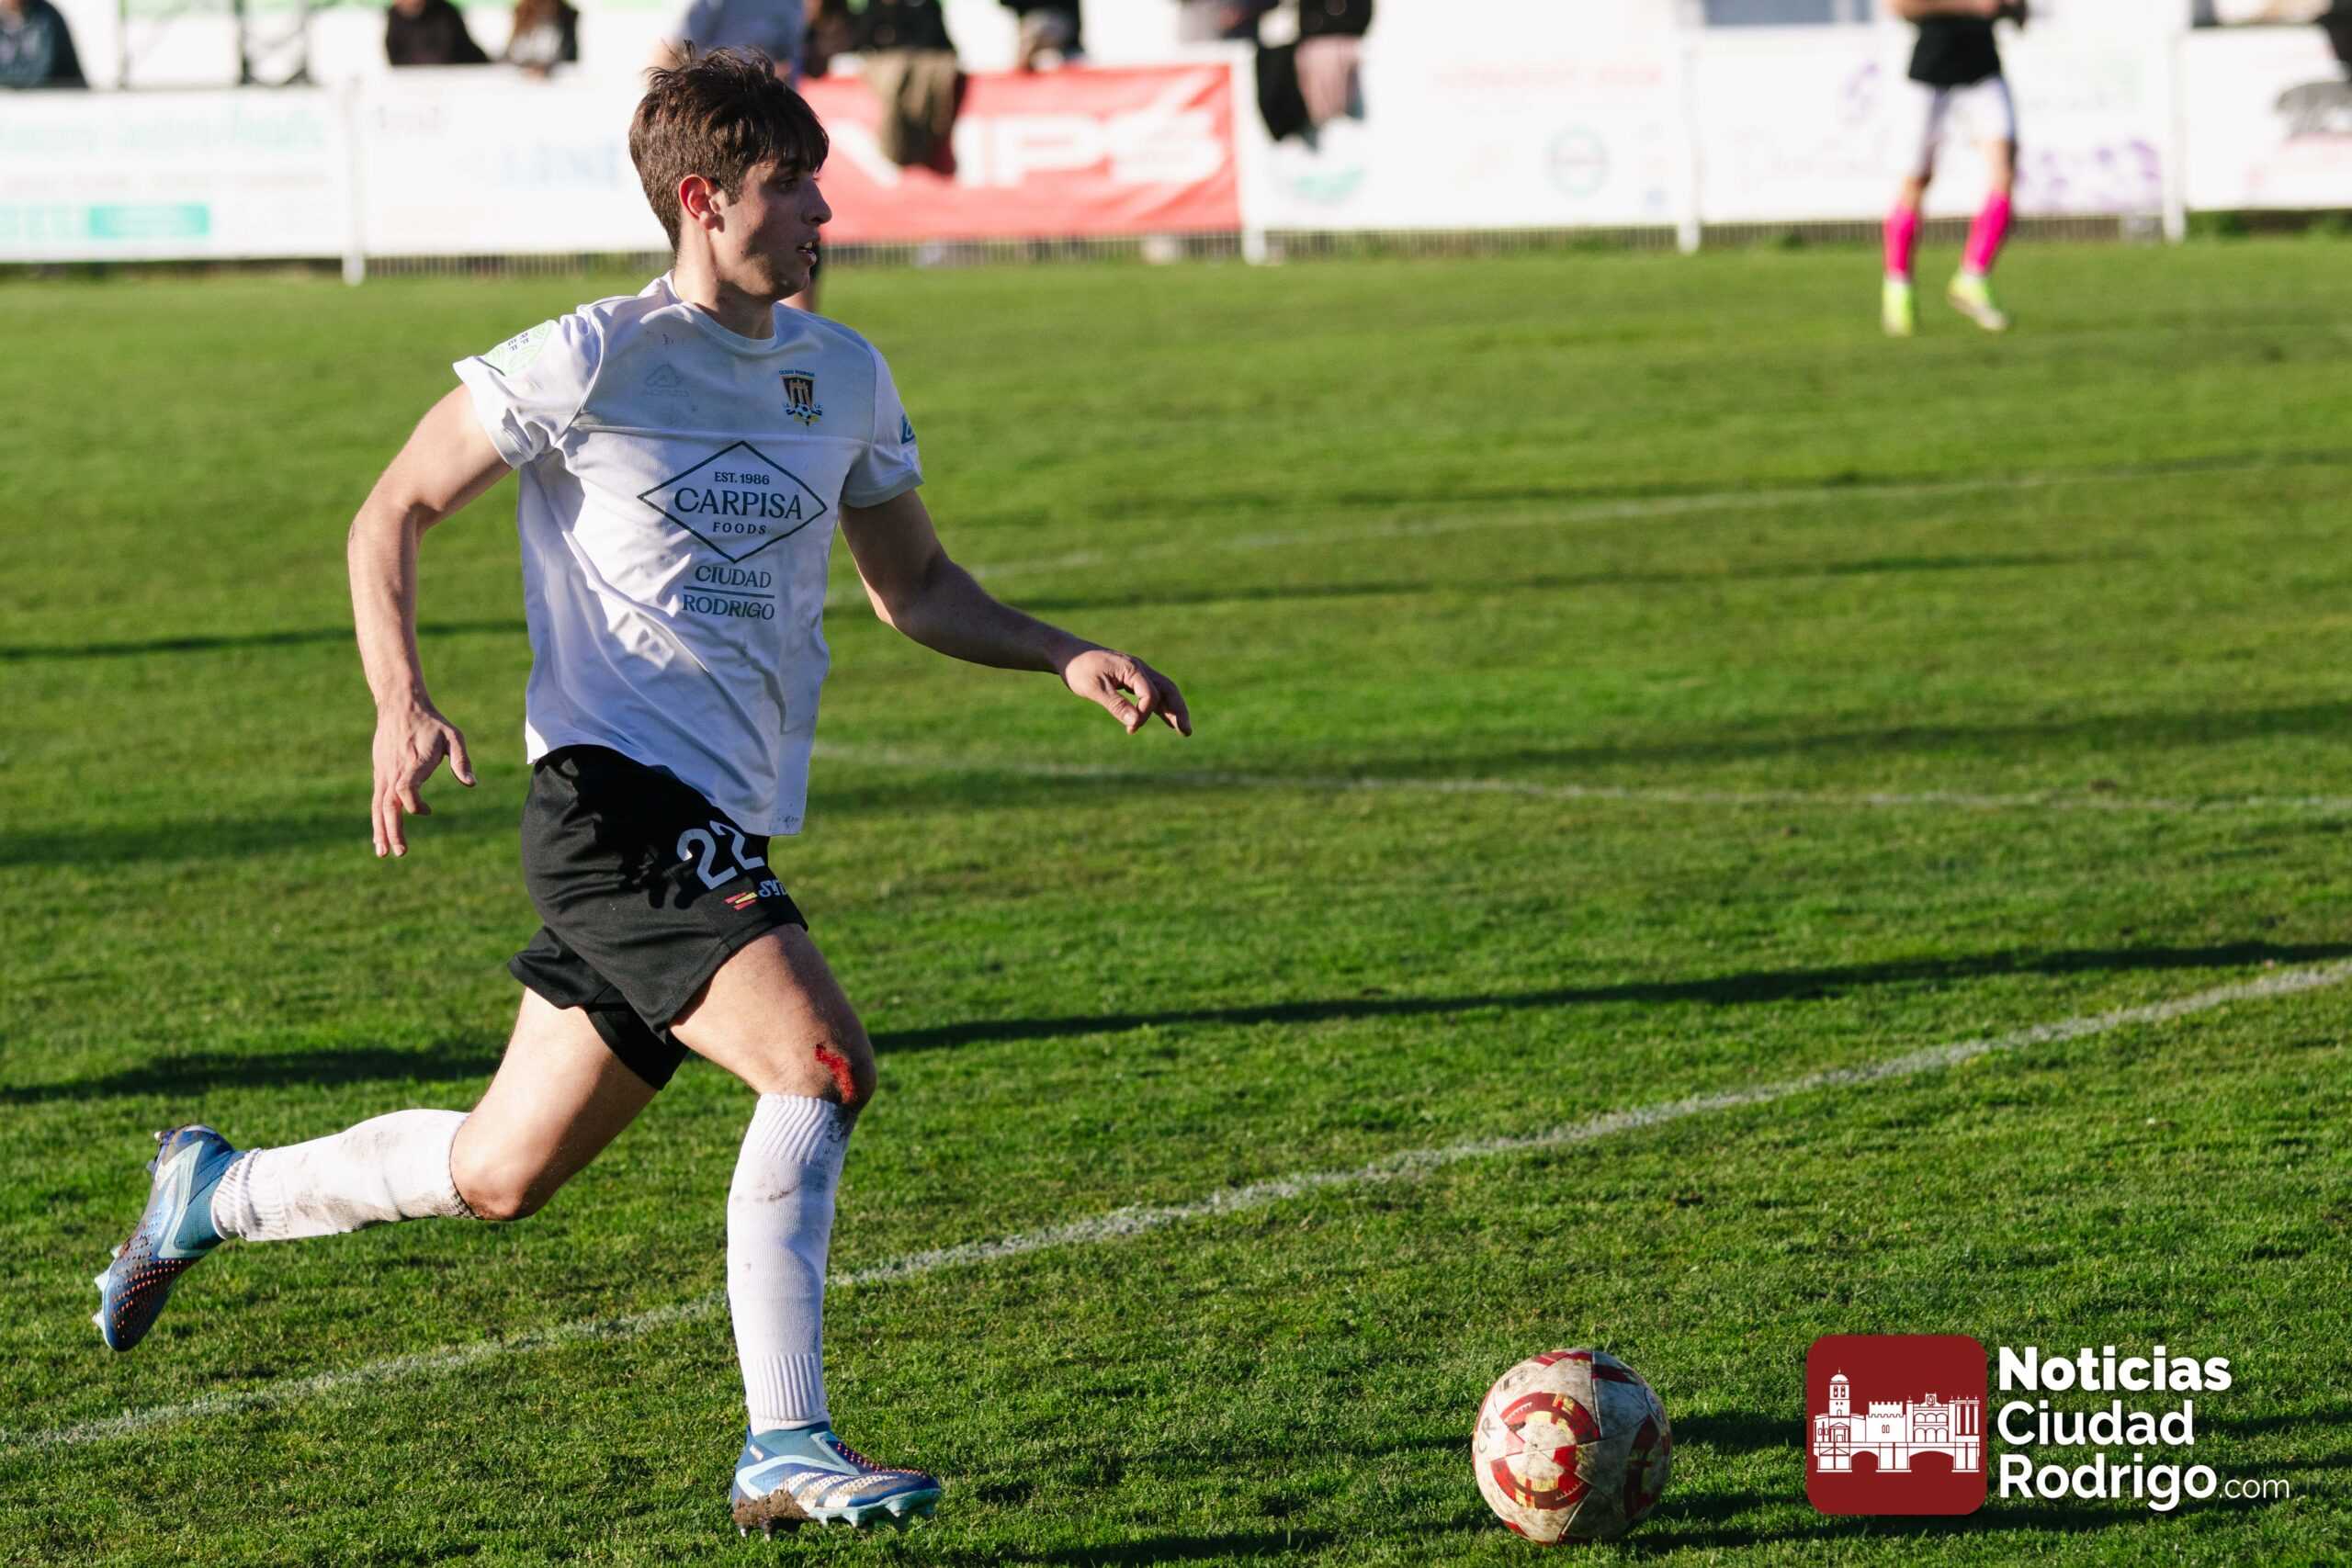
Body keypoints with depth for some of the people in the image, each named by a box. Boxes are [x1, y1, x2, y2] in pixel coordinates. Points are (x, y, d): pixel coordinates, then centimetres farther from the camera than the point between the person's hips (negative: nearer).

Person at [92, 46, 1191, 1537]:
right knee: (823, 1064, -23)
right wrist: (404, 704, -17)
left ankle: (217, 1191, 36)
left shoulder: (846, 377, 12)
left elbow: (918, 588, 22)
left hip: (730, 827, 7)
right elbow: (394, 514, -2)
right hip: (617, 796, -7)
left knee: (500, 1175, 13)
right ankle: (787, 1453, -17)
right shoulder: (597, 361, -8)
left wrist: (1071, 659, 6)